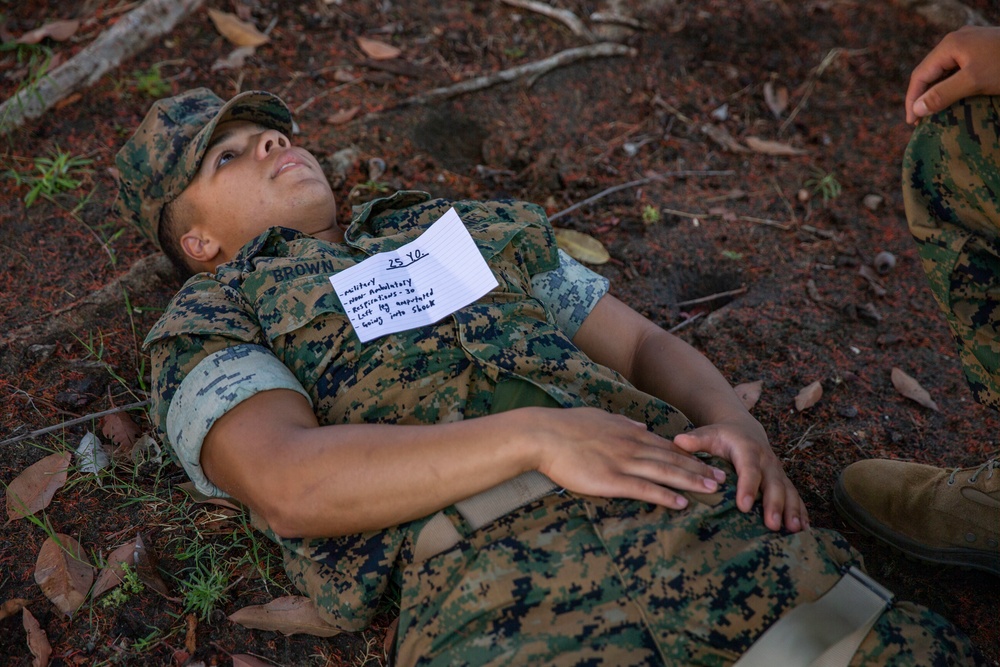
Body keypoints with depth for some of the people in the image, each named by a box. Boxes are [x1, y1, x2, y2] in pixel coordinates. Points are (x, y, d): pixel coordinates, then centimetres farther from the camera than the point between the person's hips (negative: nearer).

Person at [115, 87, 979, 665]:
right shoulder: (211, 320, 15)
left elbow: (643, 343, 24)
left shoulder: (468, 224, 28)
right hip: (494, 589, -3)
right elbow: (286, 487, -6)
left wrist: (732, 420, 2)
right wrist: (532, 434, -15)